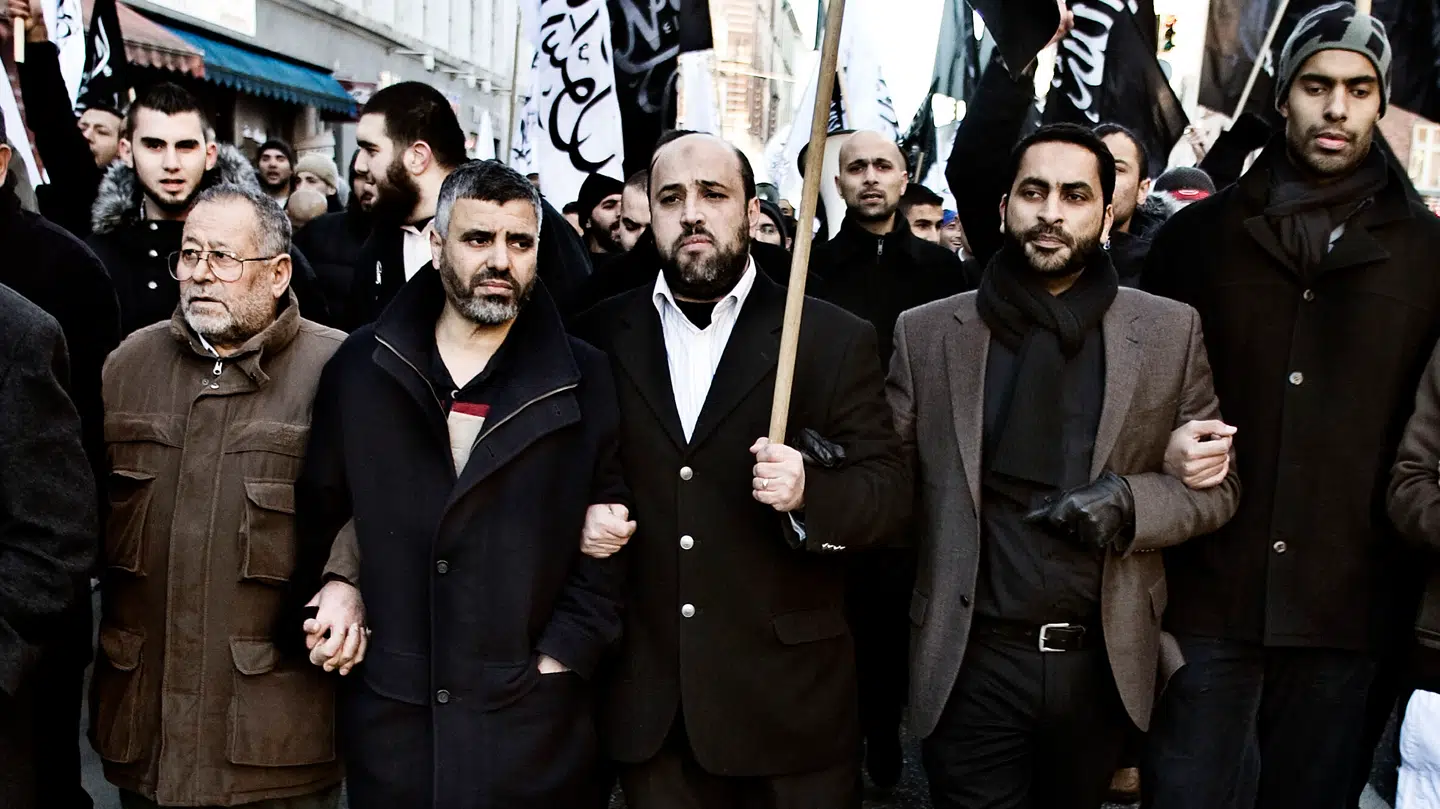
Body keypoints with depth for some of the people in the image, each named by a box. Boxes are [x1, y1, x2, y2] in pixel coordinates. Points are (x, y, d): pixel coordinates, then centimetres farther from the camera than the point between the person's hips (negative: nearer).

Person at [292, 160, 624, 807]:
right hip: (388, 712, 2)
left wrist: (557, 662, -6)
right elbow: (318, 505, 15)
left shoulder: (584, 382, 0)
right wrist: (333, 582, 0)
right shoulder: (363, 365, 4)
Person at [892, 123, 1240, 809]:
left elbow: (1217, 487, 6)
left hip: (1103, 663, 2)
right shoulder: (927, 333, 1)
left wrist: (1132, 501, -13)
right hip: (972, 662, -1)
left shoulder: (1169, 331, 2)